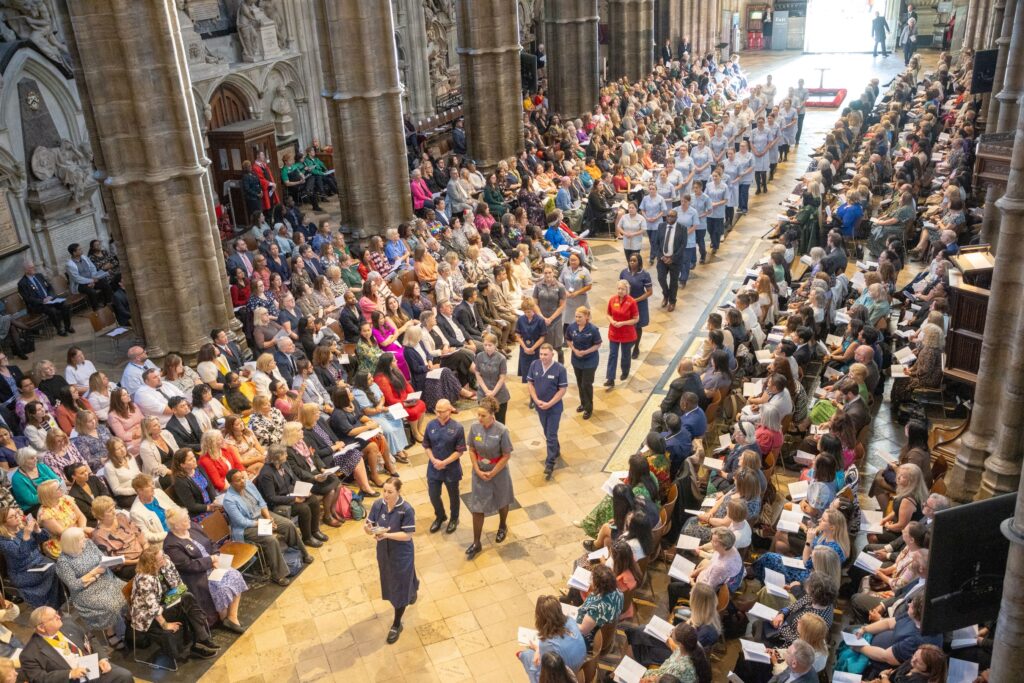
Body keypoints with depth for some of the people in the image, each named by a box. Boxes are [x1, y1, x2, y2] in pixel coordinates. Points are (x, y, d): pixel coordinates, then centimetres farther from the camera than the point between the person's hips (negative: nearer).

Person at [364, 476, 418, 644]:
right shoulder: (378, 505, -13)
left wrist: (386, 534, -33)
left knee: (399, 588, 8)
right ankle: (412, 589, 61)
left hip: (402, 554, -5)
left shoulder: (406, 510, -26)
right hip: (383, 552, 5)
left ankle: (397, 624, 27)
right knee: (390, 584, 28)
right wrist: (368, 528, -30)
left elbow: (407, 535, -23)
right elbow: (368, 526, -6)